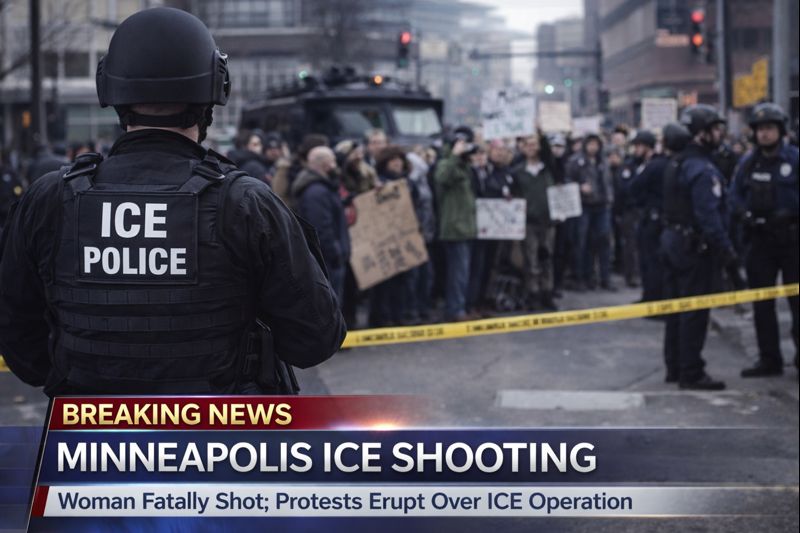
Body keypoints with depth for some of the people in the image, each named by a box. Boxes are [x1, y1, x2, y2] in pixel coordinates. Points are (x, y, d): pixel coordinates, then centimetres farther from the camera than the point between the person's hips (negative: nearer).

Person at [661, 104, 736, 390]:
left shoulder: (676, 164, 12)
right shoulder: (703, 170, -19)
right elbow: (709, 215, -24)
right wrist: (726, 249, -21)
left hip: (673, 239, 10)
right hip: (696, 246, -10)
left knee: (676, 308, 15)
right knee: (695, 312, -4)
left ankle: (675, 367, 23)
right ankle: (691, 373, -1)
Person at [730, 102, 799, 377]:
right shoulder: (749, 162, 6)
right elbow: (735, 195, 12)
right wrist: (746, 213, -6)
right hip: (760, 239, 5)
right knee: (762, 302, 8)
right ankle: (769, 358, 16)